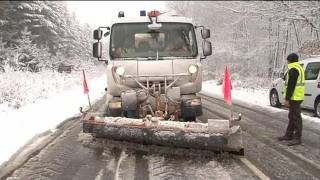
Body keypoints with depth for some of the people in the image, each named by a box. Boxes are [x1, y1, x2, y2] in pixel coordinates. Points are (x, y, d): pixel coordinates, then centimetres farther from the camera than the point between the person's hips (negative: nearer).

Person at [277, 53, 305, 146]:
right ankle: (289, 135, 27)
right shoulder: (299, 68, 17)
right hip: (296, 97, 11)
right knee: (292, 116, 17)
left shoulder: (293, 69, -16)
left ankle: (297, 138, -2)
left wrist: (287, 99, -20)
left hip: (294, 97, -11)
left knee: (296, 117, -6)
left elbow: (291, 86, -21)